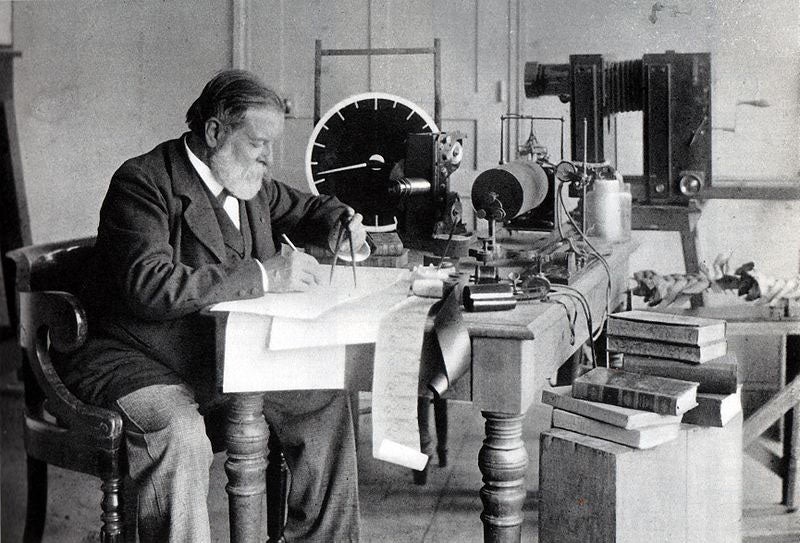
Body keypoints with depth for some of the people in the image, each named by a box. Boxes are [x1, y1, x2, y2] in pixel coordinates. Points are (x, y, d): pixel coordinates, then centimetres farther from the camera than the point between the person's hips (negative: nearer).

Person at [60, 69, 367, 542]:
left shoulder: (250, 183, 7)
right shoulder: (143, 181, -17)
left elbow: (306, 207, 27)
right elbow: (150, 285, -31)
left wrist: (339, 225, 2)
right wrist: (263, 274, -32)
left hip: (222, 358, 8)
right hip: (136, 361, -8)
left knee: (325, 397, 0)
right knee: (180, 437, -35)